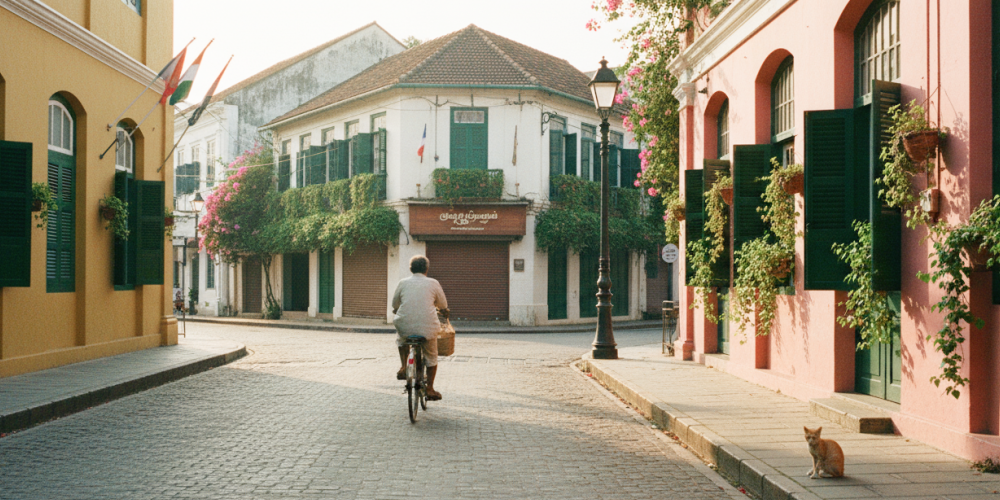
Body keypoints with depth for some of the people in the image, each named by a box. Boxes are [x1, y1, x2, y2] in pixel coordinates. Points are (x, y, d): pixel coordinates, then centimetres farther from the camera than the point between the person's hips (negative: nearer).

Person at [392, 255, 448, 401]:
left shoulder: (403, 283, 5)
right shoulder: (433, 283, 3)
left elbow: (394, 304, 16)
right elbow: (443, 305, 14)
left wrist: (396, 310, 40)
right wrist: (444, 312, 38)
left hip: (405, 326, 1)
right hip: (428, 328, -1)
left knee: (401, 338, 37)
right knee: (431, 357, 20)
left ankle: (403, 367, 24)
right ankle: (430, 389, 22)